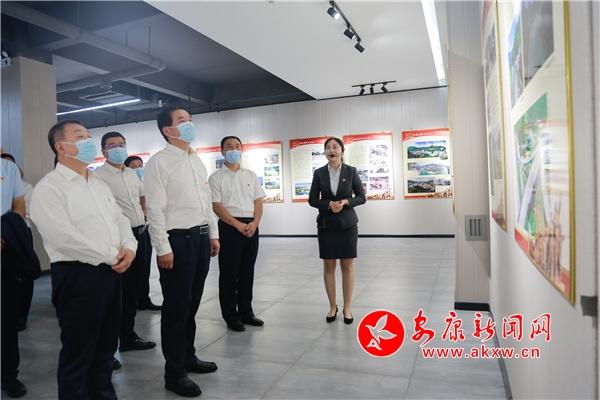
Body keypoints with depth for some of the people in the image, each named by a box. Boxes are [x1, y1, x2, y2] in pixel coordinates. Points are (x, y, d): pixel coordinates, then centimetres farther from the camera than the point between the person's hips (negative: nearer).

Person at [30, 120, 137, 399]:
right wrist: (111, 256, -15)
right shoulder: (48, 188, -10)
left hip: (111, 272, 8)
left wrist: (129, 247, -4)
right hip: (77, 275, -8)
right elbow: (64, 237, -20)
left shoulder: (99, 184, 16)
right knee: (78, 353, 6)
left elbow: (120, 220, 16)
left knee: (106, 347, 18)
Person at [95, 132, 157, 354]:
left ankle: (128, 335, 28)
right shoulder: (98, 175, -10)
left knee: (134, 289, 14)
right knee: (117, 290, 2)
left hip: (141, 234, 7)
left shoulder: (132, 175, 14)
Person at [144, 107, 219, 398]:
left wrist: (213, 234, 13)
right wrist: (163, 248, -17)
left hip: (201, 237, 7)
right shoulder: (159, 162, -9)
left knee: (192, 303, 17)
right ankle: (174, 373, 18)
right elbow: (155, 209, -14)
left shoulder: (197, 160, 15)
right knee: (176, 306, 3)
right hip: (178, 239, -7)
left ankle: (188, 357, 34)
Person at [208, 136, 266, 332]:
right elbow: (216, 206, -8)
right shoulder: (216, 177, 0)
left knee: (247, 271, 11)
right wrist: (238, 225, -14)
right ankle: (231, 316, 14)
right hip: (229, 227, -4)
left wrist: (254, 223, -7)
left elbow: (258, 201, 8)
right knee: (229, 273, 3)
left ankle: (246, 312, 24)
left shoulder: (251, 175, 12)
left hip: (251, 227, 4)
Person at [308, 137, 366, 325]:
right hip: (326, 224, 1)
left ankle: (347, 308, 16)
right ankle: (332, 307, 20)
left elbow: (362, 196, 2)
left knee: (347, 266, 4)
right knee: (328, 266, 6)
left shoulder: (351, 171, 0)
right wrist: (329, 204, -15)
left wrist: (346, 202, -16)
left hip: (347, 223, -1)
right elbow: (312, 199, 2)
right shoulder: (319, 173, 2)